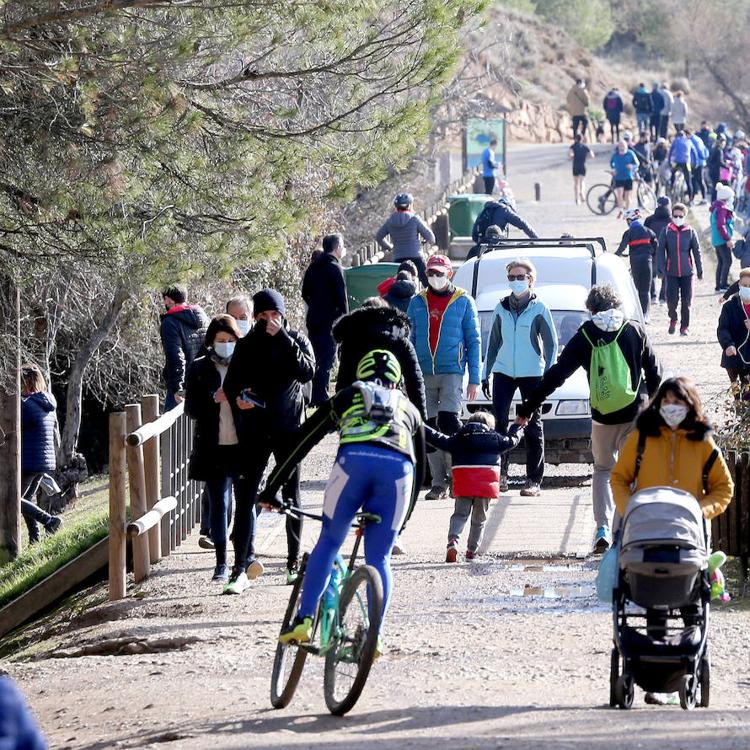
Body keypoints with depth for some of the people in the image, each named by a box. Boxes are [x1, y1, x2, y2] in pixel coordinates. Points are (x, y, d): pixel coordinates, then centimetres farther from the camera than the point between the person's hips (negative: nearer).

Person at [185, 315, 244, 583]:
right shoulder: (200, 369, 5)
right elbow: (191, 408, 2)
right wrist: (214, 399, -15)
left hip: (243, 446, 0)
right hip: (214, 448, 0)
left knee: (245, 500, 5)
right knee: (218, 504, 2)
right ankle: (221, 563, 6)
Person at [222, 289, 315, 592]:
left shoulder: (296, 340, 2)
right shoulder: (247, 345, 7)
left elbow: (307, 372, -15)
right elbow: (230, 383, 9)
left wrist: (282, 338, -19)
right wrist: (237, 399, -14)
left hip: (288, 427, -1)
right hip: (254, 430, 1)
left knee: (291, 496, 8)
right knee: (246, 497, -7)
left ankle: (294, 563, 18)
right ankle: (241, 566, -9)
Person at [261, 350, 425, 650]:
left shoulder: (348, 396, 33)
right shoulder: (409, 409, 38)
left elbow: (302, 441, 30)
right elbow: (420, 464, 42)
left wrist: (271, 489, 34)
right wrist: (403, 518, 52)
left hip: (354, 459, -1)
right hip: (398, 468, 1)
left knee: (328, 542, 13)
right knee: (379, 558, 12)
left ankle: (303, 621, 3)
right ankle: (374, 636, 5)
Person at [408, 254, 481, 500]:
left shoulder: (463, 302, 5)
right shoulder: (417, 303, 12)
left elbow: (473, 340, 5)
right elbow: (409, 341, 15)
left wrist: (474, 378, -1)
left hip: (452, 371, -3)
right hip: (424, 374, 3)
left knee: (448, 422, -19)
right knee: (430, 428, 2)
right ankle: (438, 484, 7)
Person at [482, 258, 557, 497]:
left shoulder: (539, 309, -2)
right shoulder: (501, 309, 9)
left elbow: (551, 344, 0)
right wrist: (485, 374, 13)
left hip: (532, 373, -3)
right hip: (503, 372, 3)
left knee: (532, 426, 2)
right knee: (499, 422, -7)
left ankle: (534, 480, 4)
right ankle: (500, 474, 0)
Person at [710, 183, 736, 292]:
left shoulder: (718, 207, 15)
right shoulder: (722, 208, -16)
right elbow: (721, 225, -23)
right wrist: (728, 239, -23)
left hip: (717, 240, 10)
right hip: (722, 239, -10)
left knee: (721, 262, 13)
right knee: (727, 261, -10)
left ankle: (718, 286, 15)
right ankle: (724, 285, -13)